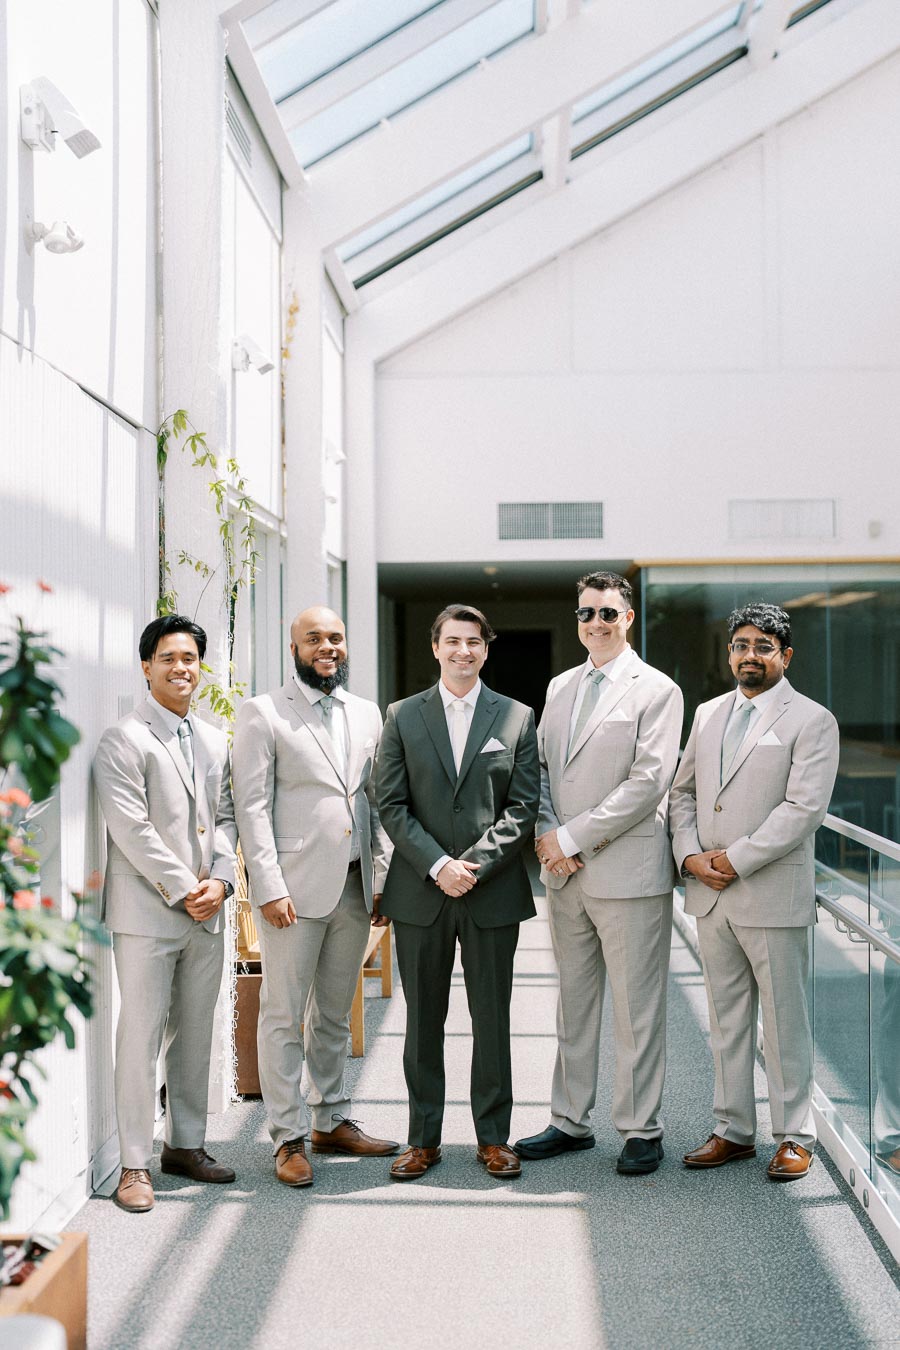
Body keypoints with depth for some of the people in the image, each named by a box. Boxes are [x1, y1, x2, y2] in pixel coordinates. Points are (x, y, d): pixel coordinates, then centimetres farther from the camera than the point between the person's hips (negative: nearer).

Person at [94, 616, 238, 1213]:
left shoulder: (215, 742, 15)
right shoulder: (123, 740, -6)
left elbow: (226, 816, 13)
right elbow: (132, 830, -13)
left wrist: (221, 879, -3)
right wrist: (182, 890, -13)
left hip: (207, 914, 6)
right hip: (147, 913, -6)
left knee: (196, 1034, 12)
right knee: (141, 1036, -2)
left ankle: (186, 1143, 25)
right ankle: (135, 1164, 7)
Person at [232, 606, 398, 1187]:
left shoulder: (367, 714, 14)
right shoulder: (264, 713, -2)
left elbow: (380, 802, 15)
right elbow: (252, 807, -7)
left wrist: (384, 878, 7)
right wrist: (270, 888, -14)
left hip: (355, 888, 5)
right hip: (295, 887, -5)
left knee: (335, 1013, 15)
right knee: (284, 1015, 1)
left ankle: (334, 1121, 26)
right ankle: (289, 1137, 10)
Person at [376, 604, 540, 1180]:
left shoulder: (518, 717, 6)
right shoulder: (403, 716, 6)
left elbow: (523, 806, 0)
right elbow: (392, 804, 0)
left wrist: (475, 864, -12)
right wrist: (437, 865, -12)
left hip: (492, 892, 0)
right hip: (420, 893, 1)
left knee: (492, 1019, 7)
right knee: (424, 1020, 8)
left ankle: (494, 1136, 20)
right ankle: (424, 1138, 19)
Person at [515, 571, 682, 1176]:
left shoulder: (656, 690, -6)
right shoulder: (560, 687, 15)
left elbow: (648, 782, -14)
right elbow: (542, 768, 16)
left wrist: (573, 837, -14)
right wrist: (547, 836, -2)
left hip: (629, 871, -6)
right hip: (567, 874, 6)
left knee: (637, 1010, 2)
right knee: (574, 1003, 14)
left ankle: (641, 1130, 14)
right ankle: (571, 1121, 26)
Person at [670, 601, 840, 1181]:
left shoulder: (811, 720, -6)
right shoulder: (708, 714, 13)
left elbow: (804, 808, -15)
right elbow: (683, 791, 15)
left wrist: (735, 859, -16)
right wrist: (690, 855, -2)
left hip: (774, 897, -6)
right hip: (711, 896, 6)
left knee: (785, 1022, 4)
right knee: (726, 1021, 13)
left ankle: (795, 1137, 17)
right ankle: (734, 1131, 24)